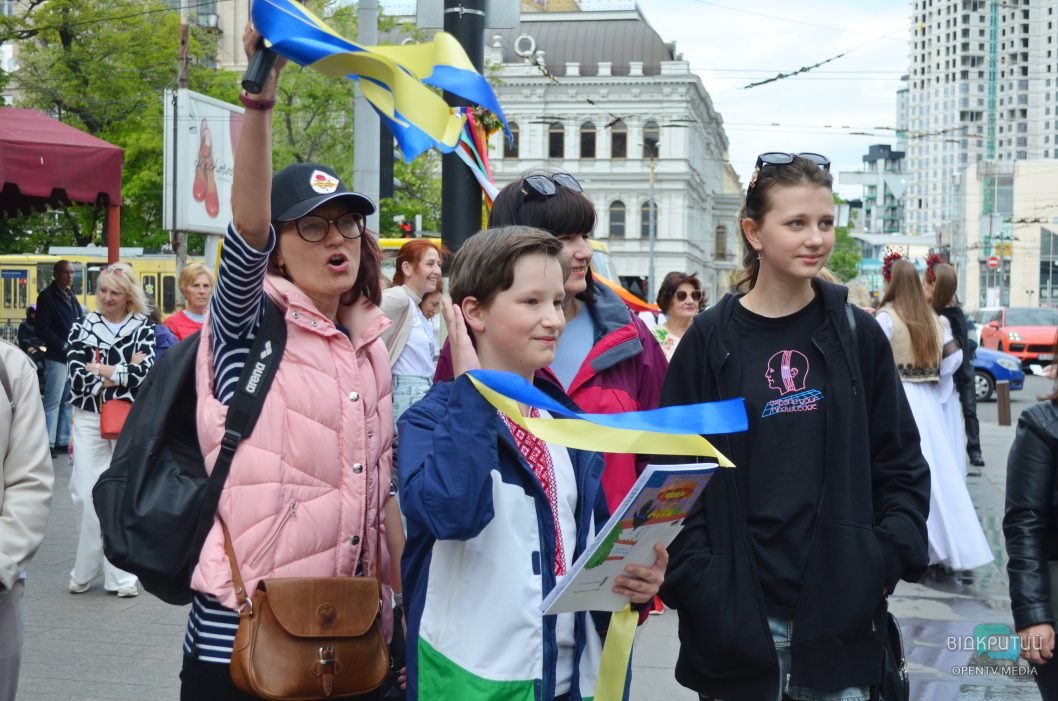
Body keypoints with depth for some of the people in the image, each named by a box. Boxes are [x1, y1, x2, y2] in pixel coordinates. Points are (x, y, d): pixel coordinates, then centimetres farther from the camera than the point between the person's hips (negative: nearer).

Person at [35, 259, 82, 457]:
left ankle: (63, 441, 17)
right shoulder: (47, 297, -6)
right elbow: (42, 330, -13)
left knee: (68, 401, 11)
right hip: (57, 357, -8)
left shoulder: (70, 296, 17)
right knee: (53, 401, -7)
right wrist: (63, 346, -16)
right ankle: (48, 443, -4)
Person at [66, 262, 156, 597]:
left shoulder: (143, 329, 4)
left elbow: (144, 374, -12)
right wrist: (121, 374, -9)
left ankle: (121, 575, 10)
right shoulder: (82, 328, 6)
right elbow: (78, 379, -7)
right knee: (91, 498, -2)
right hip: (89, 421, 0)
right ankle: (85, 573, 12)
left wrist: (99, 369, -7)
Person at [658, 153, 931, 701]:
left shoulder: (856, 334, 5)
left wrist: (892, 557, -5)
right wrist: (694, 583, -10)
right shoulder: (710, 341, -1)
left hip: (839, 612, 2)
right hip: (739, 615, -2)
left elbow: (900, 463, 9)